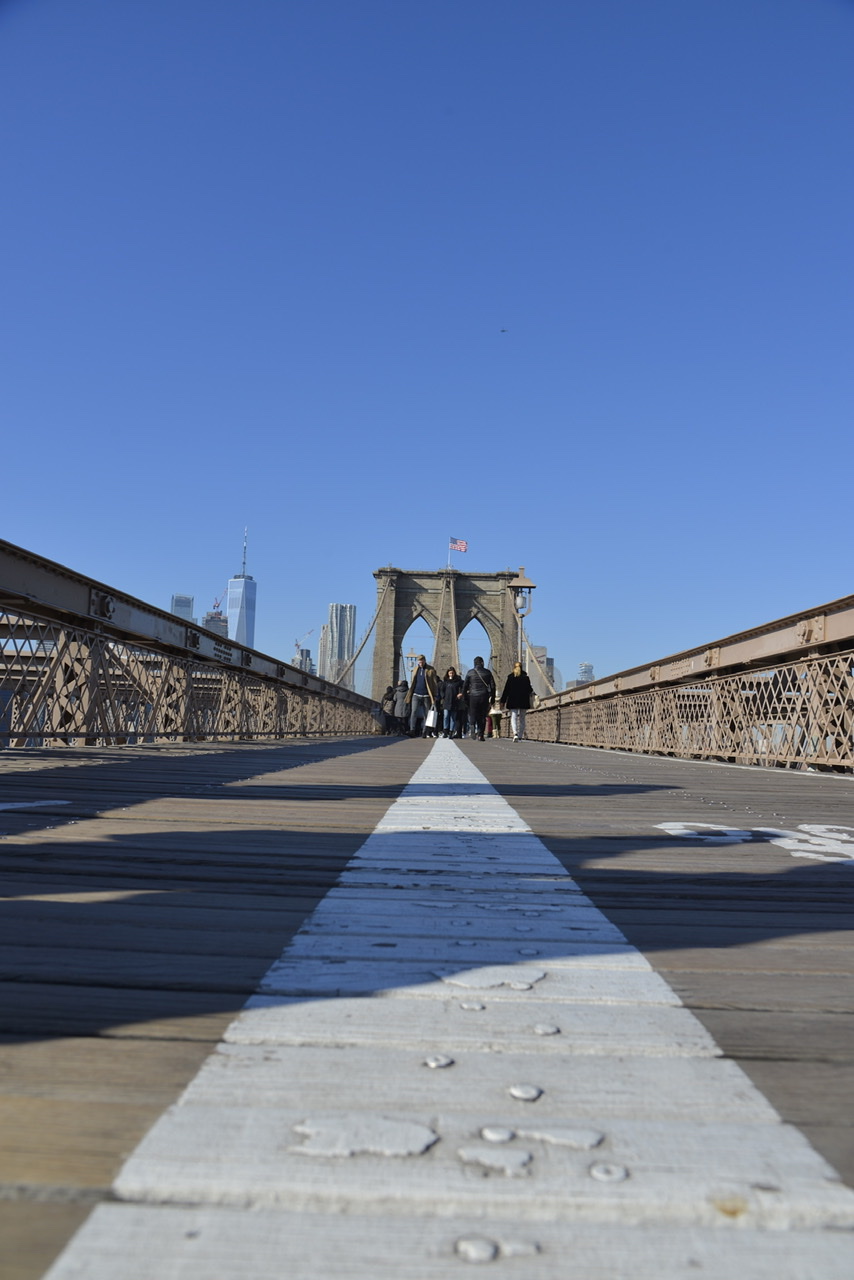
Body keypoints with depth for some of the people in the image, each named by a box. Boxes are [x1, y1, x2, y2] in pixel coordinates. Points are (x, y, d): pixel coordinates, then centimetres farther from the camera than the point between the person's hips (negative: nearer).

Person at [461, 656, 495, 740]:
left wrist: (465, 697, 9)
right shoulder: (487, 672, 5)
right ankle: (480, 735, 4)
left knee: (472, 715, 10)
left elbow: (465, 686, 2)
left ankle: (472, 727, -19)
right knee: (482, 717, 8)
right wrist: (492, 698, 9)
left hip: (473, 697, -1)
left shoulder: (470, 672, 2)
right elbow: (492, 686, 4)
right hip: (484, 697, 1)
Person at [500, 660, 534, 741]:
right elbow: (529, 689, 3)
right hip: (523, 701, 2)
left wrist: (503, 701, 4)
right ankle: (520, 736, 13)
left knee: (513, 717, -4)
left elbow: (506, 690, -1)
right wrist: (531, 693, 27)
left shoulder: (510, 677, 0)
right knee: (522, 718, 12)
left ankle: (515, 733, -27)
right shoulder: (526, 677, 2)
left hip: (513, 701, -2)